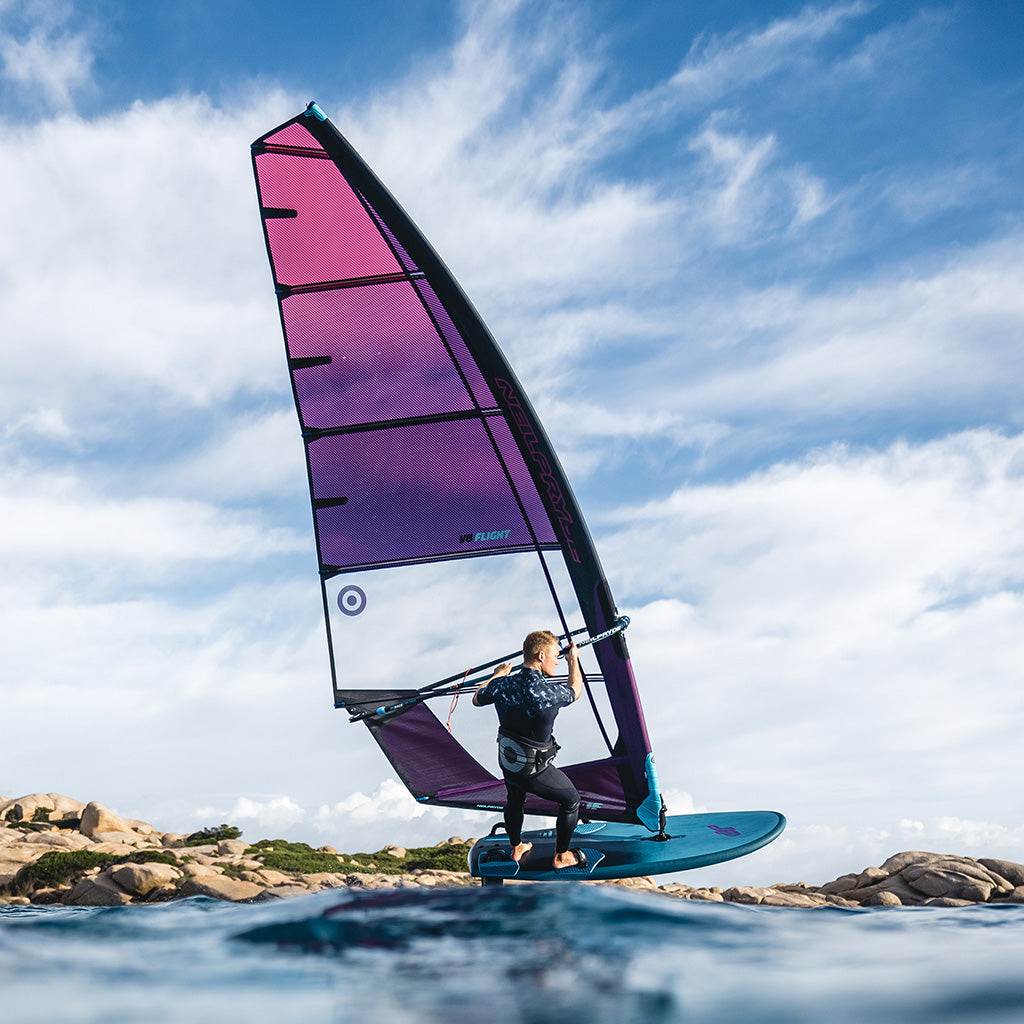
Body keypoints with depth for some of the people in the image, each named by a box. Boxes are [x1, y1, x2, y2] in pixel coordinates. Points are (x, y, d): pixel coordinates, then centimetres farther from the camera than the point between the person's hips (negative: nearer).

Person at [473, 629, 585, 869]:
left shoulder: (503, 685, -14)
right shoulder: (549, 693, -29)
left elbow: (477, 699, 9)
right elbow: (575, 692, -4)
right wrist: (574, 660, 12)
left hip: (506, 762, 6)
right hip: (535, 770, -5)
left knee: (515, 801, 33)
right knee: (571, 800, 20)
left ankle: (516, 849, 55)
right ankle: (561, 856, 33)